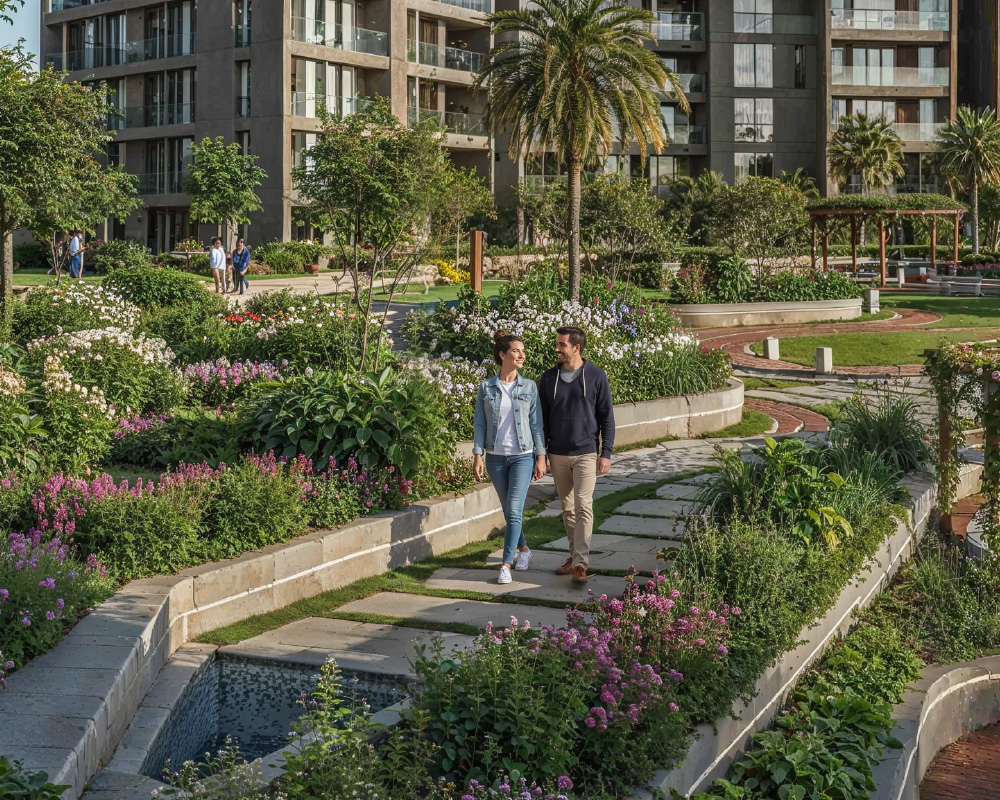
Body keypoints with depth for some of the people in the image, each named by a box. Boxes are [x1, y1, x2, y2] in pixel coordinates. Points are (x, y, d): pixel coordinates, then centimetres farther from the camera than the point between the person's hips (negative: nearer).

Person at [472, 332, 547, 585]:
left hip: (523, 455, -2)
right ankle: (523, 548, 33)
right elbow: (479, 423, 4)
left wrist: (541, 457, -3)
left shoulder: (529, 387, 0)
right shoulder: (486, 387, 1)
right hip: (496, 457, 2)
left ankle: (506, 564, -11)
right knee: (508, 510, 12)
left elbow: (537, 423, 2)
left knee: (514, 510, -12)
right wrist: (477, 455, -2)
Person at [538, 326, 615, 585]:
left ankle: (580, 564, -13)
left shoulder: (596, 376, -3)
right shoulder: (548, 379, 5)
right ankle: (574, 555, 23)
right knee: (567, 508, 11)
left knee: (583, 507, -11)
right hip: (558, 455, 4)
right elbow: (542, 418, 11)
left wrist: (606, 453, -7)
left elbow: (607, 417, -1)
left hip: (586, 454, -4)